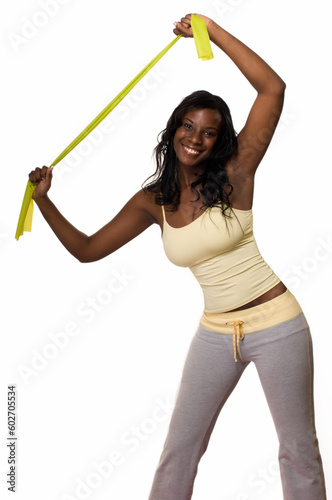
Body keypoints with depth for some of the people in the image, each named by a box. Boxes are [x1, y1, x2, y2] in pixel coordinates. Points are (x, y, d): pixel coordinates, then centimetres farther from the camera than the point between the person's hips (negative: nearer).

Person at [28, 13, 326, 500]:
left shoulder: (235, 175, -11)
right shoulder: (152, 201, 0)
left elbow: (273, 88, -20)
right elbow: (86, 248, 5)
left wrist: (211, 29, -19)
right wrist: (44, 201, -6)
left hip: (277, 324, -3)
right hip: (216, 332, 4)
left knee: (299, 447, 10)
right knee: (179, 447, 12)